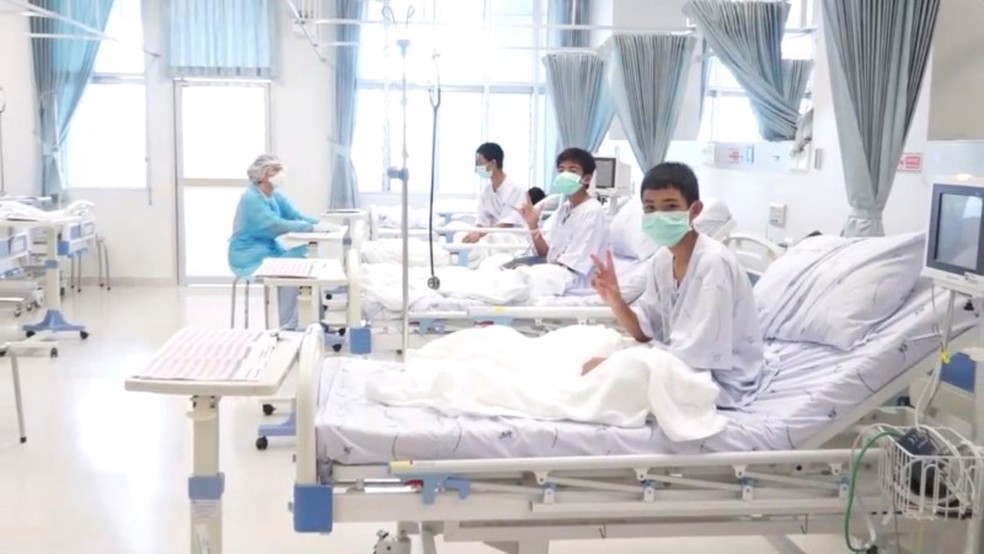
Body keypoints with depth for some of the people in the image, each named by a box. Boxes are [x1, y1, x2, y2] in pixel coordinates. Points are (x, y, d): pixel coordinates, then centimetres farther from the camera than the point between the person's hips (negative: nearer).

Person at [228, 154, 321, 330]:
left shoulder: (276, 196, 7)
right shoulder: (251, 198, -20)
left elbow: (297, 216, -1)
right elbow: (276, 225, -29)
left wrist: (320, 223, -21)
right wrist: (312, 227, -31)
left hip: (269, 250, 8)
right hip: (248, 257, -8)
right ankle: (287, 328, -15)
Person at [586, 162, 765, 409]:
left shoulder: (713, 263, -24)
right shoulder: (663, 258, 1)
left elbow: (693, 356, -27)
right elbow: (645, 331, 5)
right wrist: (614, 299, -14)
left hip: (723, 380, -8)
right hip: (684, 363, 8)